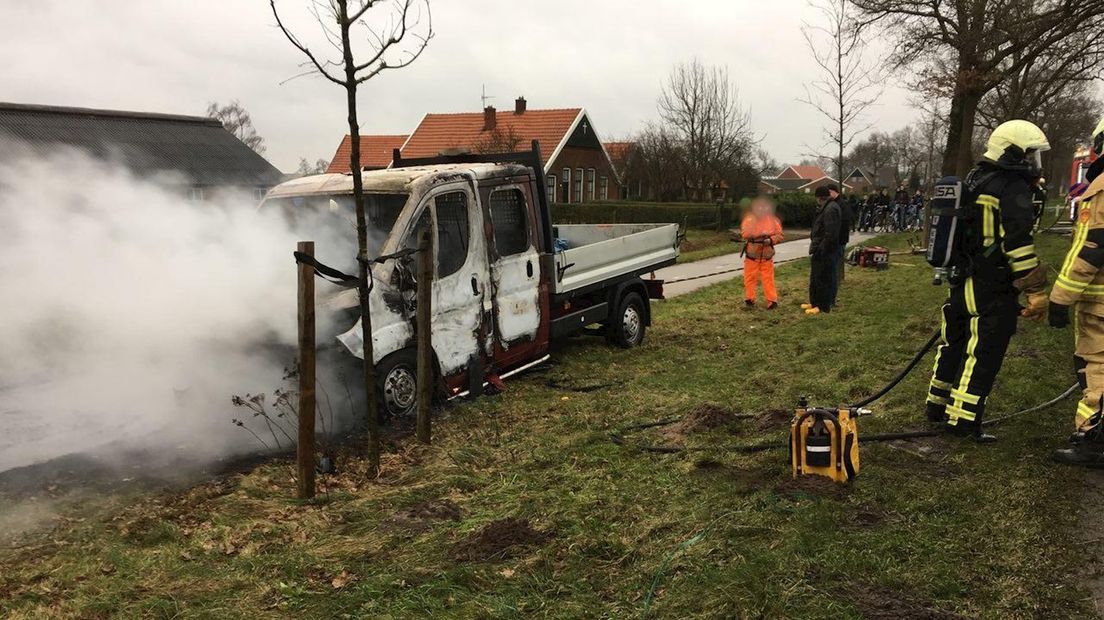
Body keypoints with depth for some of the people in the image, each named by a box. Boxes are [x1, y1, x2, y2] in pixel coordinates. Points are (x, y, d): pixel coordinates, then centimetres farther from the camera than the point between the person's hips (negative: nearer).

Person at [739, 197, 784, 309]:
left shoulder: (773, 220, 1)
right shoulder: (749, 219, -4)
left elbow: (779, 235, 0)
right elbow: (744, 234, -17)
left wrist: (771, 240, -19)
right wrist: (759, 234, -25)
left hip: (767, 255, 0)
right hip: (752, 254, 0)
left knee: (768, 278, 2)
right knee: (750, 277, 7)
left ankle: (772, 300, 4)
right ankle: (749, 299, 19)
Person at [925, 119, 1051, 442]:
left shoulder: (972, 181, 14)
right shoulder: (1013, 188, -14)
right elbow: (1019, 244, -22)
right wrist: (1036, 292, -19)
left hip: (962, 283, 9)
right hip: (993, 291, -9)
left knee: (954, 344, 17)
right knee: (983, 355, -2)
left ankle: (938, 406, 27)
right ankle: (962, 421, 1)